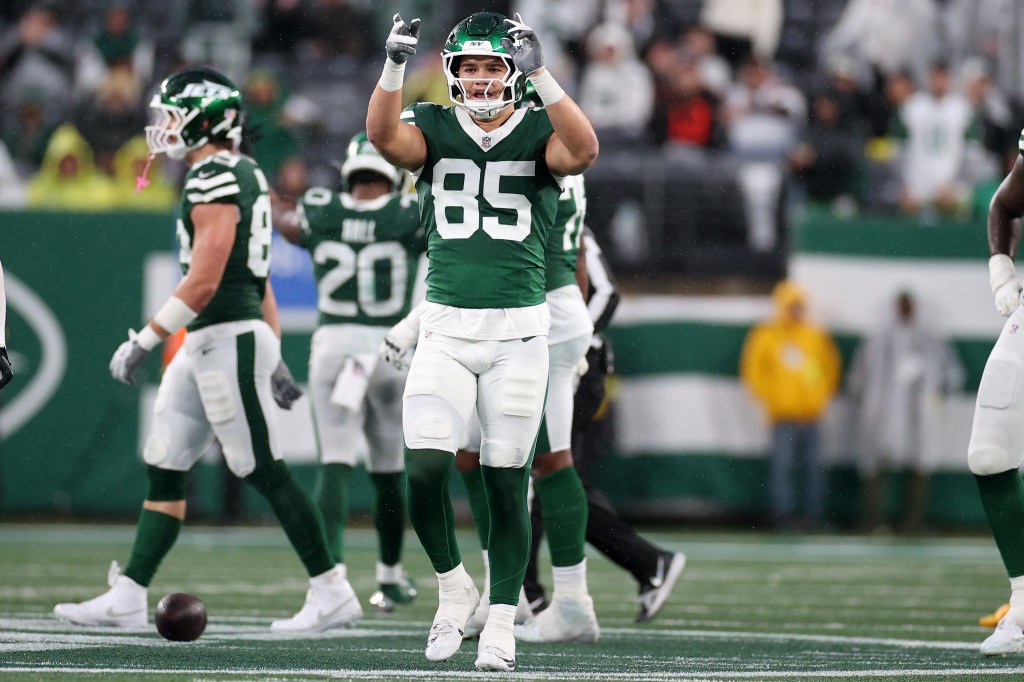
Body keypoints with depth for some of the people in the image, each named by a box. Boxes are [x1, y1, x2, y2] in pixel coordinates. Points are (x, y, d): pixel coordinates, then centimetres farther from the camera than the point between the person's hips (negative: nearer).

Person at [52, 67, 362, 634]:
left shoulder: (215, 182, -16)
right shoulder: (242, 176, 15)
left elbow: (204, 281, -22)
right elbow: (259, 279, 19)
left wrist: (144, 341, -18)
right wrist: (273, 356, 22)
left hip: (226, 339, -10)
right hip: (204, 346, 10)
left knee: (266, 472, -4)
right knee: (164, 469, 9)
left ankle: (332, 594, 1)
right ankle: (127, 598, 10)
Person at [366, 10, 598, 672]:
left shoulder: (539, 132, 1)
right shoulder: (435, 128, 5)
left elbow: (584, 151, -21)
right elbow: (384, 136, -16)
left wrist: (541, 75, -30)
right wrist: (395, 65, -30)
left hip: (517, 330, -1)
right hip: (445, 328, 1)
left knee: (507, 480, 2)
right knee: (425, 469, -11)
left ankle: (502, 620, 12)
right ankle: (453, 585, 13)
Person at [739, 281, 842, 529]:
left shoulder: (817, 336, 10)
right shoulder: (766, 336, 1)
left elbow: (831, 366, 20)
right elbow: (752, 369, 4)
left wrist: (824, 395, 12)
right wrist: (768, 398, -1)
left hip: (811, 413, 3)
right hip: (782, 415, -3)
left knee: (814, 466, 0)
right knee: (782, 464, -9)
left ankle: (815, 514, 5)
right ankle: (783, 512, -5)